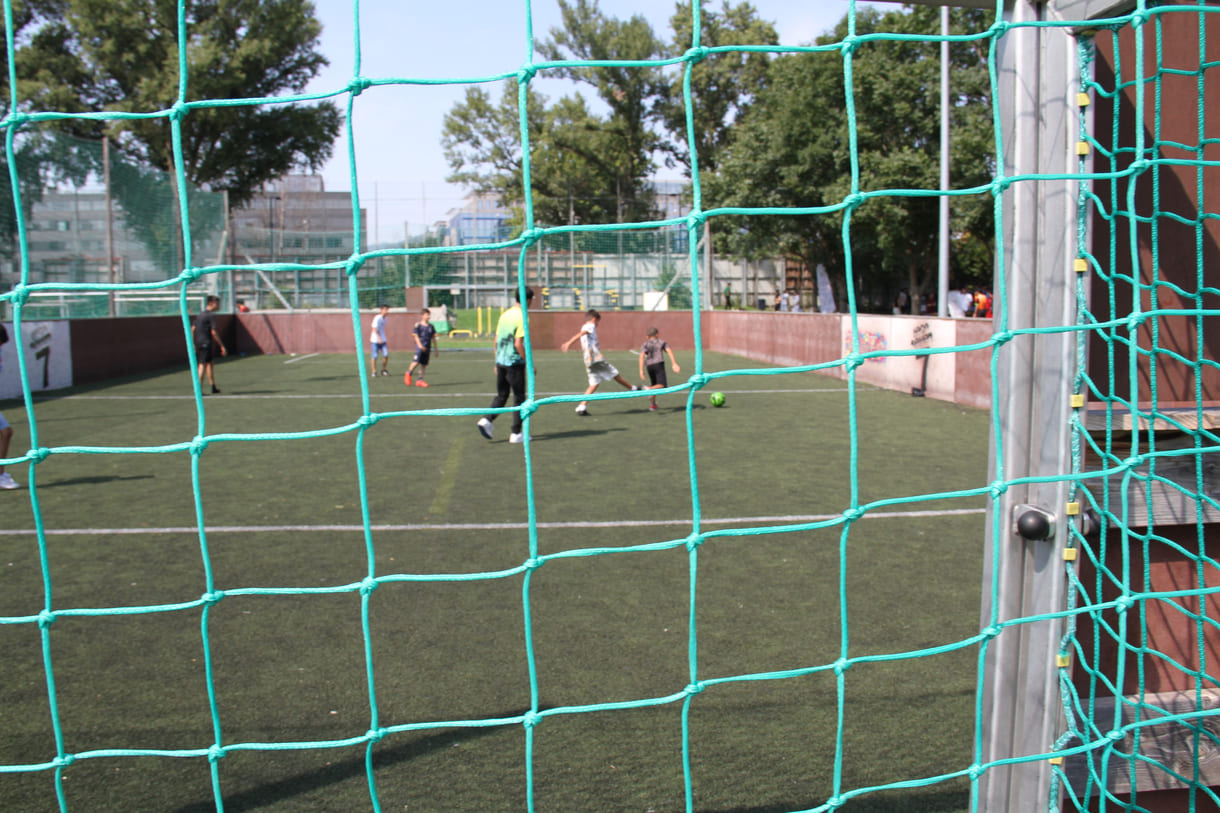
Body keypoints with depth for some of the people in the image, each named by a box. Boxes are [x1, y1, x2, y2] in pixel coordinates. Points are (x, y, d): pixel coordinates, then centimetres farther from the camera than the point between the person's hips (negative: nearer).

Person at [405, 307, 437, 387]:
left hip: (427, 348, 5)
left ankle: (420, 380, 11)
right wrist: (420, 345, -19)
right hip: (420, 347, -5)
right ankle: (408, 374, 7)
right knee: (416, 361, -16)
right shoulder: (418, 325, -2)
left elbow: (433, 338, 17)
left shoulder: (431, 326, 13)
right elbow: (416, 336, -6)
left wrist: (436, 348, 16)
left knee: (424, 364, 5)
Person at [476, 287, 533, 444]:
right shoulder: (521, 317, -13)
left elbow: (496, 340, 13)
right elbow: (518, 344, -19)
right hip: (515, 362, -7)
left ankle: (486, 420, -2)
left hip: (500, 361, 7)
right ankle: (516, 433, 8)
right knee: (519, 398, 5)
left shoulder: (505, 315, 10)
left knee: (501, 395, 17)